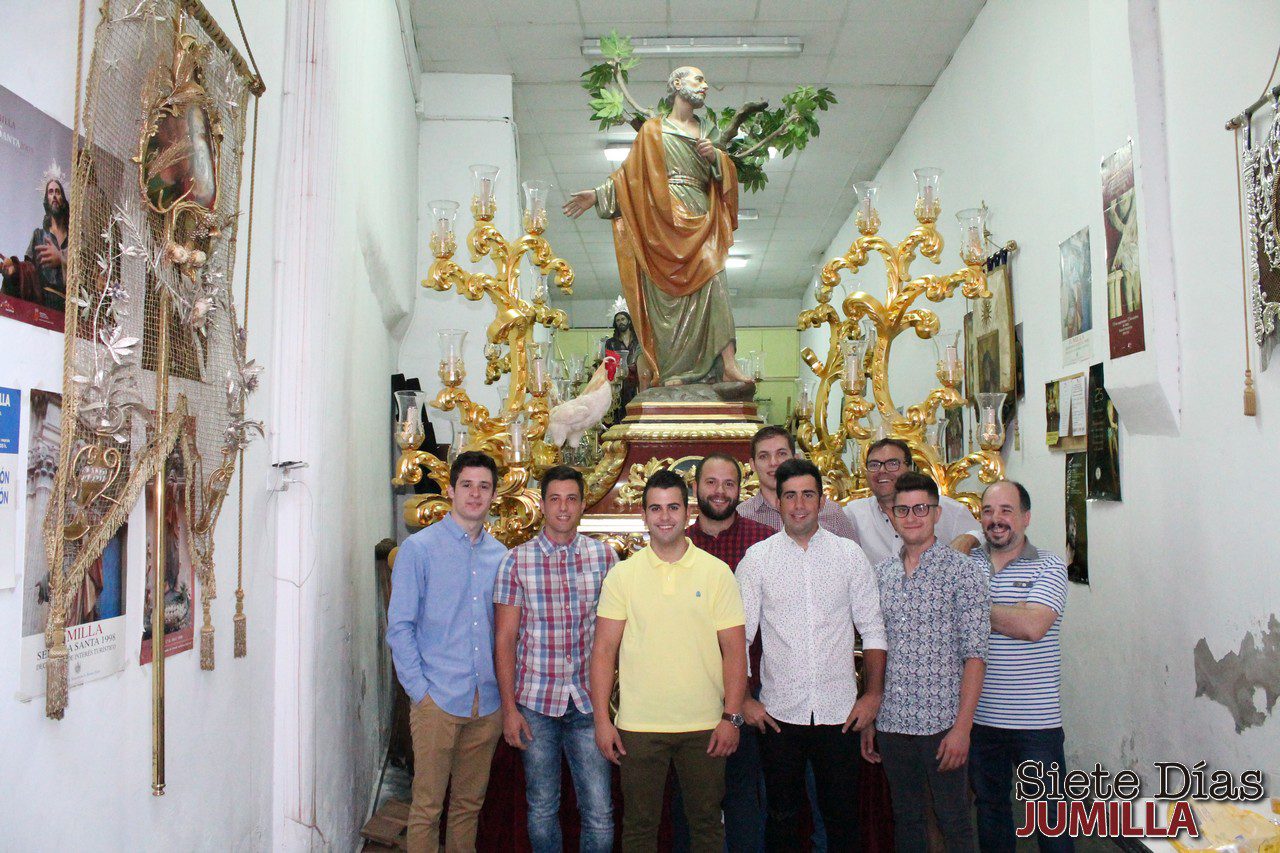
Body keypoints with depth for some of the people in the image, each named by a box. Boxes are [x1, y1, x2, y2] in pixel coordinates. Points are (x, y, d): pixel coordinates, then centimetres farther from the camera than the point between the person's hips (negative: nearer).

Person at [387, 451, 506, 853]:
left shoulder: (500, 556, 9)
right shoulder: (419, 548, -3)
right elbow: (399, 627, -5)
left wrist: (505, 686, 5)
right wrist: (419, 689, -10)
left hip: (487, 702, 4)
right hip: (438, 699, -4)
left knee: (470, 804, 14)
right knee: (427, 807, 2)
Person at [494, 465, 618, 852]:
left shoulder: (604, 555, 1)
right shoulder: (516, 560, -3)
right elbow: (504, 639, -1)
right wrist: (509, 707, -5)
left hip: (588, 702, 1)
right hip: (535, 703, -1)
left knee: (600, 813, 2)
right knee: (542, 809, 12)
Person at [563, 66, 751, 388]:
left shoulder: (707, 130, 26)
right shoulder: (653, 129, 16)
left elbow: (726, 174, 20)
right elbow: (631, 172, 10)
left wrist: (715, 157, -1)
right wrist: (598, 194, -2)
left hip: (700, 219, 3)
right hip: (663, 219, -3)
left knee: (711, 284, -14)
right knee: (666, 291, -14)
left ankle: (727, 364, -22)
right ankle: (669, 371, -15)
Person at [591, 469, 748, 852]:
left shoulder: (717, 572, 1)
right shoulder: (622, 575, 1)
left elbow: (734, 650, 1)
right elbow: (604, 650, 1)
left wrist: (732, 716, -5)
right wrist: (601, 718, -3)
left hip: (705, 726, 0)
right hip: (638, 725, 0)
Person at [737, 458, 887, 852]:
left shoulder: (849, 555, 3)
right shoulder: (757, 558, 1)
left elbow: (873, 630, 5)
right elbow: (738, 635, 1)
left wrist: (874, 694, -2)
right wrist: (743, 701, -3)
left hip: (840, 712, 1)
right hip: (778, 713, 0)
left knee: (842, 816, 9)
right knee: (782, 817, 10)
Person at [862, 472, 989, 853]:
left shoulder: (963, 571, -6)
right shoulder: (881, 573, 8)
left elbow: (974, 654, -9)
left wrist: (962, 726, -15)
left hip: (941, 722, -4)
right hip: (891, 722, 4)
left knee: (954, 822, 6)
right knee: (905, 820, 15)